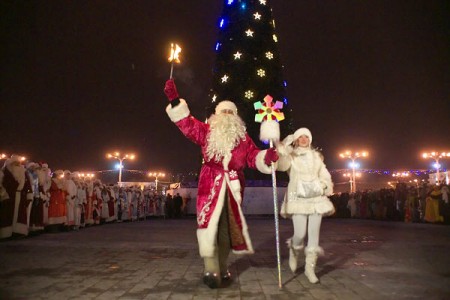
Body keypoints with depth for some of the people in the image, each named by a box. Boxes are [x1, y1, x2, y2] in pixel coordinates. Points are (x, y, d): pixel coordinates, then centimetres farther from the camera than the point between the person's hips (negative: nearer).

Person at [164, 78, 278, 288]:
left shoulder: (243, 137, 12)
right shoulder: (207, 131, 7)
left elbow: (253, 157, 8)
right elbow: (187, 123, -1)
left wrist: (267, 156, -14)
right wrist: (175, 101, -12)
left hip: (233, 186, 3)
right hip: (211, 184, -2)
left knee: (228, 226, 8)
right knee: (208, 223, -16)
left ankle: (221, 267, 23)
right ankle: (212, 270, -16)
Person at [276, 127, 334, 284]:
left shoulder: (316, 156, 17)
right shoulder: (291, 155, 4)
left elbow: (324, 174, 16)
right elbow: (280, 165, -16)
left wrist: (325, 186, -2)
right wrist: (283, 147, -22)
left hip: (316, 198, 4)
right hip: (298, 198, -3)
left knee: (314, 233, 0)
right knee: (300, 234, -10)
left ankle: (310, 267, 11)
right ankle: (294, 252, 24)